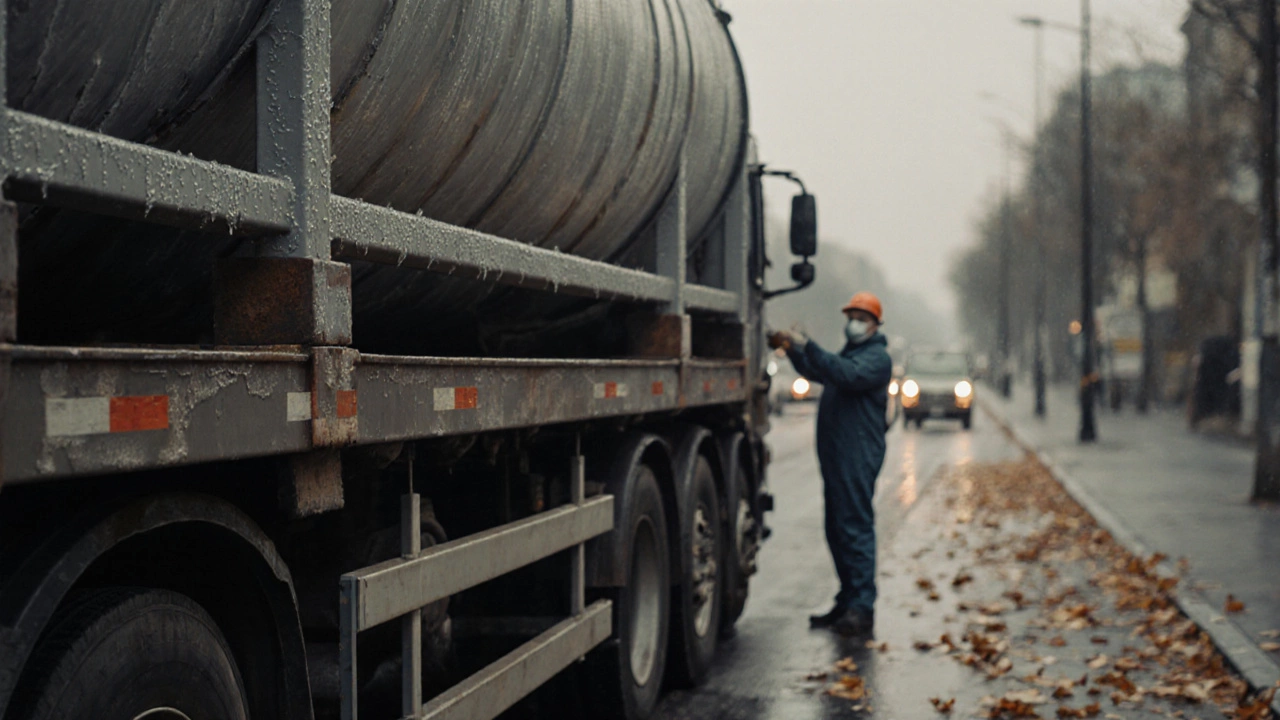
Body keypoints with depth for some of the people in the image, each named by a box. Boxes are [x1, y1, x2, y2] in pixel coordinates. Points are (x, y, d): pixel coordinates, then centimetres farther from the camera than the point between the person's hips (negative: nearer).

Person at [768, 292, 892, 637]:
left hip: (858, 459, -9)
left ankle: (862, 608, -14)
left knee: (856, 528, -13)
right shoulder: (848, 354, 24)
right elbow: (816, 372, 26)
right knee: (838, 531, 11)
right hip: (836, 456, 9)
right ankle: (847, 604, 17)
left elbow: (848, 375, -23)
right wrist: (792, 348, 9)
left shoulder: (877, 358, -6)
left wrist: (807, 346, -28)